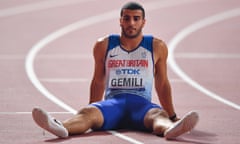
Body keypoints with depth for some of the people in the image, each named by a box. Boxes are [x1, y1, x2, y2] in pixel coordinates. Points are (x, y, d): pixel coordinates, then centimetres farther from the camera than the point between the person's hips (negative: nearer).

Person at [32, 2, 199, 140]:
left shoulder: (157, 47, 11)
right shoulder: (104, 45, 13)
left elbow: (162, 84, 19)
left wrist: (173, 117, 21)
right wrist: (94, 111, 24)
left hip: (141, 103, 0)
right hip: (112, 102, 0)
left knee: (158, 115, -37)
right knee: (88, 112, -34)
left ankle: (170, 128, -73)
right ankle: (60, 127, -66)